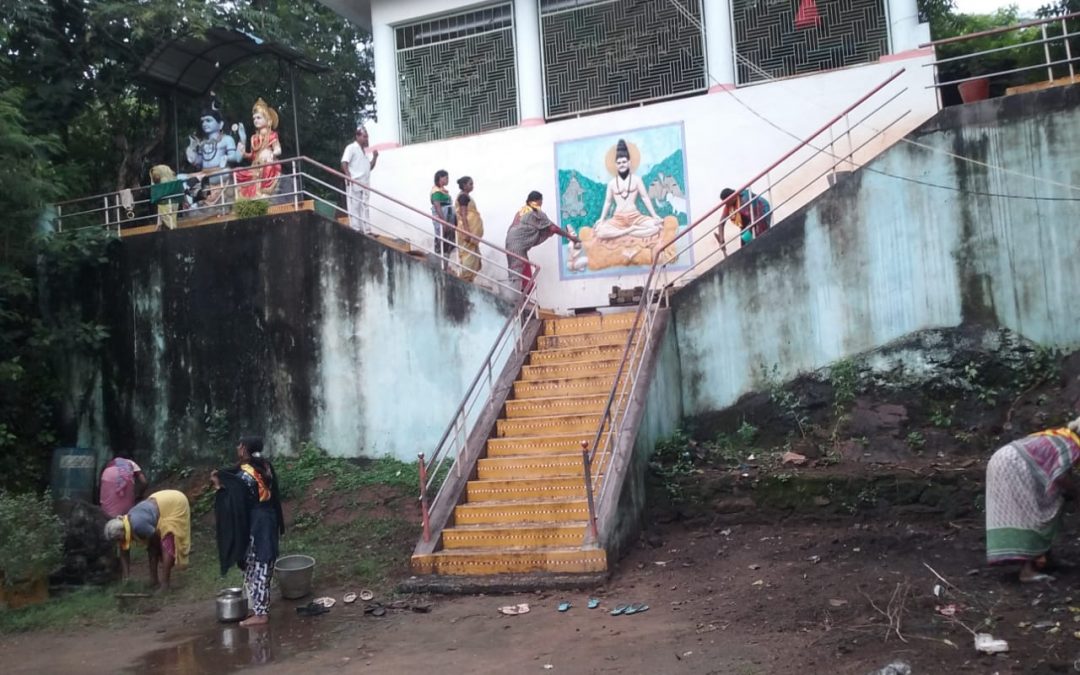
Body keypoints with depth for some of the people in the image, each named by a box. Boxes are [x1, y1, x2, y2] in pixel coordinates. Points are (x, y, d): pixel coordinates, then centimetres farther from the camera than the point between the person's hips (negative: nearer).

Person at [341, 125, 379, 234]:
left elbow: (370, 167, 22)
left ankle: (367, 231, 9)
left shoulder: (365, 151, 19)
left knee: (364, 207, 7)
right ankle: (356, 230, -5)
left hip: (364, 184, 8)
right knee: (354, 207, -5)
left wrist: (375, 157, 8)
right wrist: (349, 177, -22)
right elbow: (344, 163, -13)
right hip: (354, 184, -8)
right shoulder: (351, 148, -4)